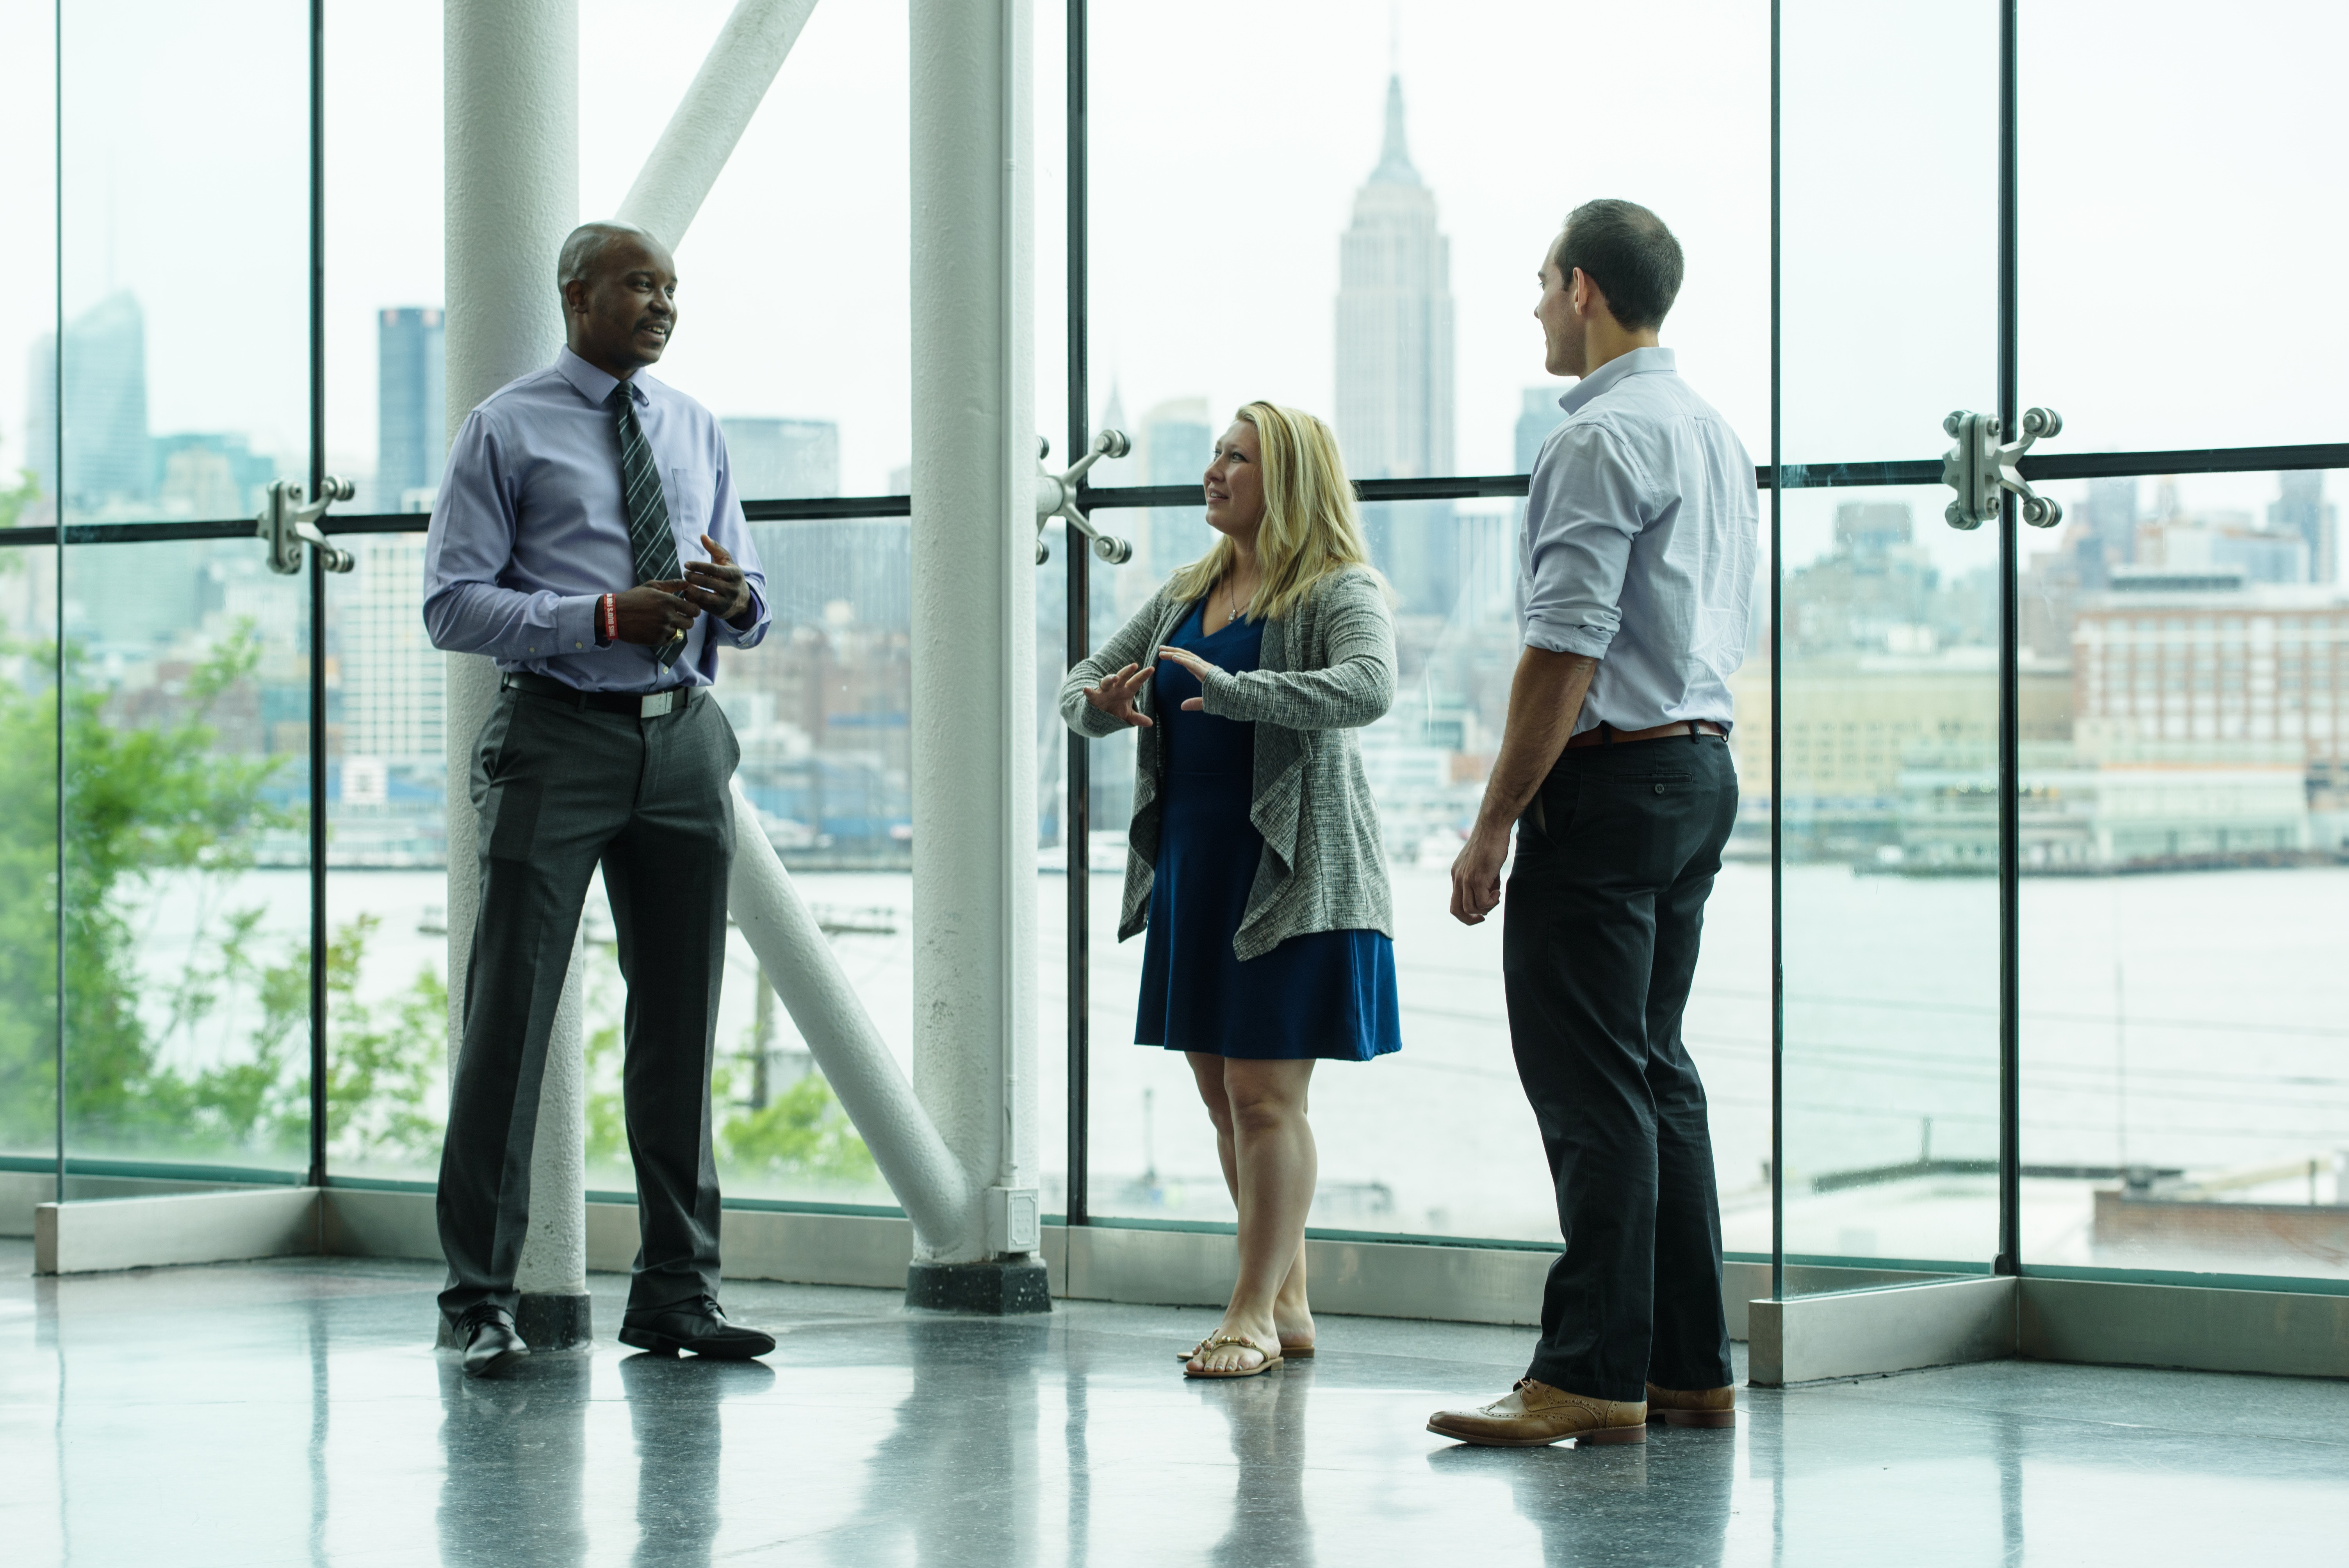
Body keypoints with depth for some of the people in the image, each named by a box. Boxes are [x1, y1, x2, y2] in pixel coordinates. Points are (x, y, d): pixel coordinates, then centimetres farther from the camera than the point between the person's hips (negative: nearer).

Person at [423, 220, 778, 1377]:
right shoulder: (507, 431, -1)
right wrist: (607, 617, -18)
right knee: (510, 1016, -5)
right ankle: (481, 1299, 0)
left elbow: (749, 609, 18)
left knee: (680, 1020, 8)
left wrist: (734, 598, -7)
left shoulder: (694, 430, 16)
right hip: (559, 733, -5)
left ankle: (678, 1291, 16)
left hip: (684, 738, 5)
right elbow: (452, 605, -8)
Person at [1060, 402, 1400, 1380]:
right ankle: (1288, 1307, 17)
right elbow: (1082, 685, 19)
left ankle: (1253, 1314, -5)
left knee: (1265, 1094, -8)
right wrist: (1098, 703, -6)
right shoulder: (1186, 594, 16)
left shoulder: (1339, 590, -6)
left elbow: (1369, 687, -25)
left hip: (1288, 876, -7)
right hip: (1191, 868, 7)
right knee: (1226, 1100, 9)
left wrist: (1232, 690, -33)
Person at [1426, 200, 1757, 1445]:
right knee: (1656, 1071, 13)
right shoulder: (1715, 433, 16)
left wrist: (1495, 823, -17)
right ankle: (1689, 1368, 15)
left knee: (1592, 1086, -8)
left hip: (1610, 779, -10)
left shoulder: (1600, 439, -15)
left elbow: (1566, 652, -20)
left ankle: (1593, 1378, -7)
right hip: (1703, 765, 10)